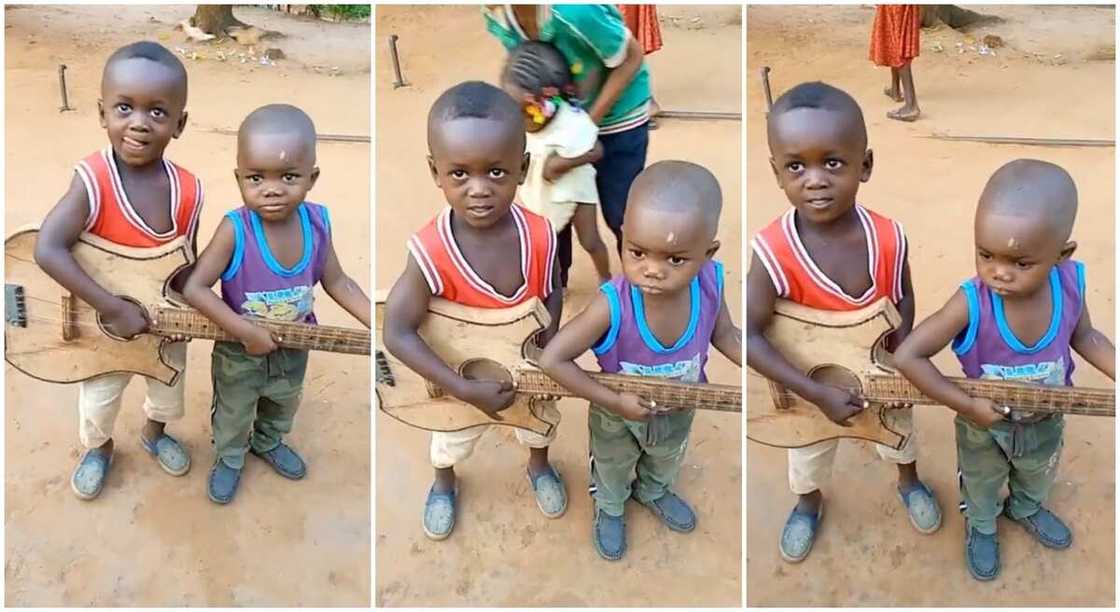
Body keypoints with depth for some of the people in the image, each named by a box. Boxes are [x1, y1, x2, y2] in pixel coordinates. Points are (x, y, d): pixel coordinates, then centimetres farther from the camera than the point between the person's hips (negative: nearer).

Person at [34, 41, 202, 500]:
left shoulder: (187, 192, -19)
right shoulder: (94, 180, -30)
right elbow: (47, 250, -38)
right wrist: (112, 308, -38)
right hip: (102, 327, -3)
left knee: (169, 390, 28)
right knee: (98, 401, 22)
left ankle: (154, 434, 59)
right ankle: (99, 448, 54)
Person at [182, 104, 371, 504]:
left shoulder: (318, 223, -21)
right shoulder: (234, 230, -33)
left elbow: (336, 282, -9)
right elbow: (194, 289, -32)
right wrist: (247, 332, -35)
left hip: (293, 349, 4)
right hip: (239, 351, -4)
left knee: (283, 406, 32)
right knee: (233, 416, 25)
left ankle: (269, 443, 63)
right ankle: (229, 459, 55)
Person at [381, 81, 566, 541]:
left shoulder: (539, 236, -27)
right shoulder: (432, 253, -36)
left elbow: (552, 293, -8)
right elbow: (397, 334, -31)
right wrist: (467, 390, -32)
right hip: (462, 377, -2)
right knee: (454, 438, 29)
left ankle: (539, 467, 67)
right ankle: (444, 485, 63)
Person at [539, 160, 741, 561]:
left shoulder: (711, 283, -32)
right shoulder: (612, 305, -44)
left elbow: (725, 336, -11)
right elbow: (551, 360, -36)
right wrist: (615, 401, -33)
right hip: (617, 414, -3)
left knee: (667, 462, 37)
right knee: (613, 470, 31)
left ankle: (653, 491, 70)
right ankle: (610, 509, 64)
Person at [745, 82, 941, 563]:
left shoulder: (888, 238, -26)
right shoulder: (774, 252, -36)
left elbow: (903, 298, -6)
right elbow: (749, 337, -33)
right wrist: (818, 394, -32)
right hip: (811, 385, -2)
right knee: (810, 454, 27)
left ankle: (909, 483, 65)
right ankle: (809, 505, 60)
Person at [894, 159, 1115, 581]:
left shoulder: (1071, 284, -27)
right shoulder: (972, 303, -40)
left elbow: (1083, 336, -5)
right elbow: (906, 357, -37)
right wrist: (966, 405, -33)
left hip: (1046, 422, 4)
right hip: (984, 425, -3)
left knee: (1038, 478, 35)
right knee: (981, 486, 28)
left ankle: (1025, 509, 67)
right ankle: (981, 527, 60)